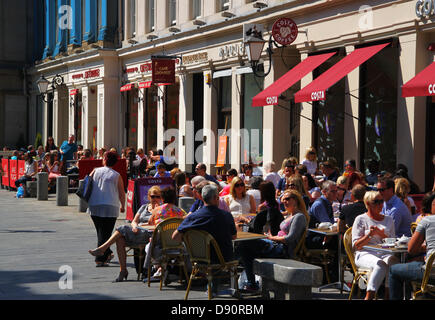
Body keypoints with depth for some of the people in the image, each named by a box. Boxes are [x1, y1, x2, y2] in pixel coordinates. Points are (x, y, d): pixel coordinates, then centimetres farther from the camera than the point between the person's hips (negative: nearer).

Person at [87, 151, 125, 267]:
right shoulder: (117, 175, 2)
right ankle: (100, 259, -6)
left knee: (100, 232, 18)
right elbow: (122, 193, 3)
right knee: (105, 233, 1)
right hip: (110, 207, -2)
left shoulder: (96, 171, 6)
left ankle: (107, 253, 29)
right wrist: (123, 206, 18)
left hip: (94, 206, 2)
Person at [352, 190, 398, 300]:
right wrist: (369, 235, -12)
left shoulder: (389, 220, 21)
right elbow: (356, 245, 4)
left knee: (393, 260, -34)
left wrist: (381, 234, -4)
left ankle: (388, 295, -34)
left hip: (384, 254, 3)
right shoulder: (361, 219, 10)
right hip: (365, 254, -3)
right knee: (380, 264, -37)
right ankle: (369, 297, -37)